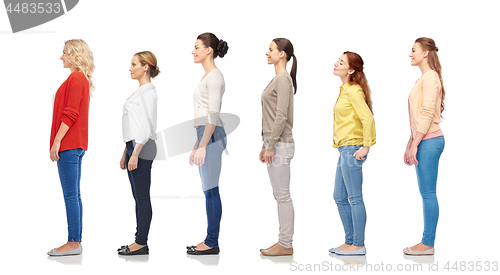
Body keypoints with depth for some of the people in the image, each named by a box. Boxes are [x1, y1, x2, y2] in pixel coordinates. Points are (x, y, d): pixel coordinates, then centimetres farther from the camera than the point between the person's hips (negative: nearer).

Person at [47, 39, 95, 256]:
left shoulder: (75, 79, -12)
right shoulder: (82, 79, 19)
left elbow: (70, 114, -19)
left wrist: (57, 141, -19)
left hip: (69, 144, -10)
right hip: (76, 144, 10)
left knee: (70, 194, -8)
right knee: (74, 194, 10)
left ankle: (73, 243, -6)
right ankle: (75, 241, 14)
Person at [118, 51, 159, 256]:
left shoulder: (148, 92, -13)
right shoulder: (139, 91, 18)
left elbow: (146, 126, -19)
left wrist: (135, 154, -22)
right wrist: (126, 153, 21)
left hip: (142, 148, -10)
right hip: (134, 146, 10)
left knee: (142, 197, -5)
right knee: (138, 197, 11)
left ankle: (141, 243, 0)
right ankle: (139, 241, 15)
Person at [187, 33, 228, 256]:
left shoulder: (215, 76, -12)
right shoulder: (207, 76, 18)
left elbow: (213, 115, -18)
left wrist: (203, 145, -21)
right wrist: (196, 145, 22)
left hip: (212, 137, -10)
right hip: (206, 136, 10)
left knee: (210, 190, -6)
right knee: (209, 190, 11)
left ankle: (212, 243, 0)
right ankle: (210, 241, 15)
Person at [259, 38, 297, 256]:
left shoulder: (284, 79, -14)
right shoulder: (277, 79, 16)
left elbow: (281, 117, -19)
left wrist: (271, 146, -19)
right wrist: (265, 145, 20)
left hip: (280, 145, -10)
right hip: (273, 144, 10)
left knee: (282, 195, -5)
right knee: (280, 195, 12)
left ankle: (285, 244, 1)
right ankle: (283, 242, 17)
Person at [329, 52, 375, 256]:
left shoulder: (354, 91, -14)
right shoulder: (345, 90, 16)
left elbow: (368, 118, -23)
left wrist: (366, 146, -21)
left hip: (352, 149, -10)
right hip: (344, 149, 10)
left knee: (354, 198, -5)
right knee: (340, 197, 14)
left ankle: (358, 245, 2)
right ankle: (350, 241, 21)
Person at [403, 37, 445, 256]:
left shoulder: (430, 77, -11)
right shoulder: (423, 78, 19)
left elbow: (427, 114, -18)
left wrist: (415, 144, -18)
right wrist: (409, 145, 21)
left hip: (429, 141, -10)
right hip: (423, 141, 10)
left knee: (428, 193, -6)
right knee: (426, 194, 10)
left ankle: (428, 244, -2)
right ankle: (426, 242, 14)